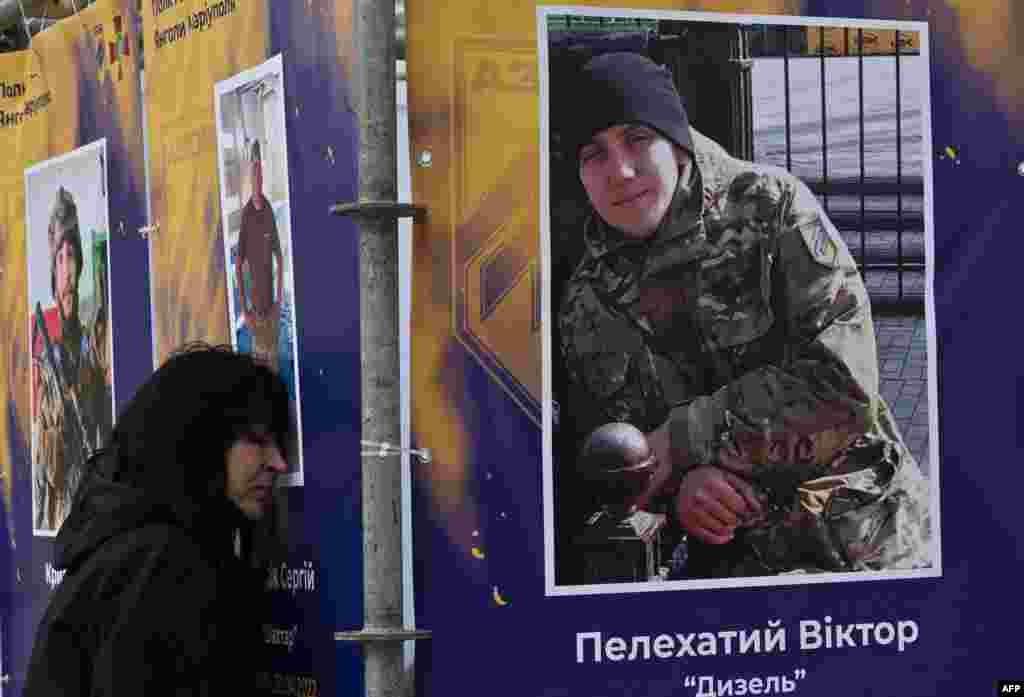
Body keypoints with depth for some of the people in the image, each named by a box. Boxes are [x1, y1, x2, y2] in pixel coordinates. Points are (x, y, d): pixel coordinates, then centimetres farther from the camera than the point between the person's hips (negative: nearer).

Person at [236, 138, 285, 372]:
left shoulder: (270, 211, 1)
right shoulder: (245, 215, -8)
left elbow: (280, 258, 8)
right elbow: (238, 265, -4)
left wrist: (279, 300, 1)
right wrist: (244, 309, -8)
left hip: (271, 306, 2)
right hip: (255, 307, -2)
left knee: (273, 358, 7)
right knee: (259, 356, 3)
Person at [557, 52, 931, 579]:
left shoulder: (771, 205, -5)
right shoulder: (585, 304, 7)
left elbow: (845, 385, -15)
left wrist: (681, 440, -15)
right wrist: (676, 482, -14)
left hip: (864, 544, -2)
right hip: (730, 560, 3)